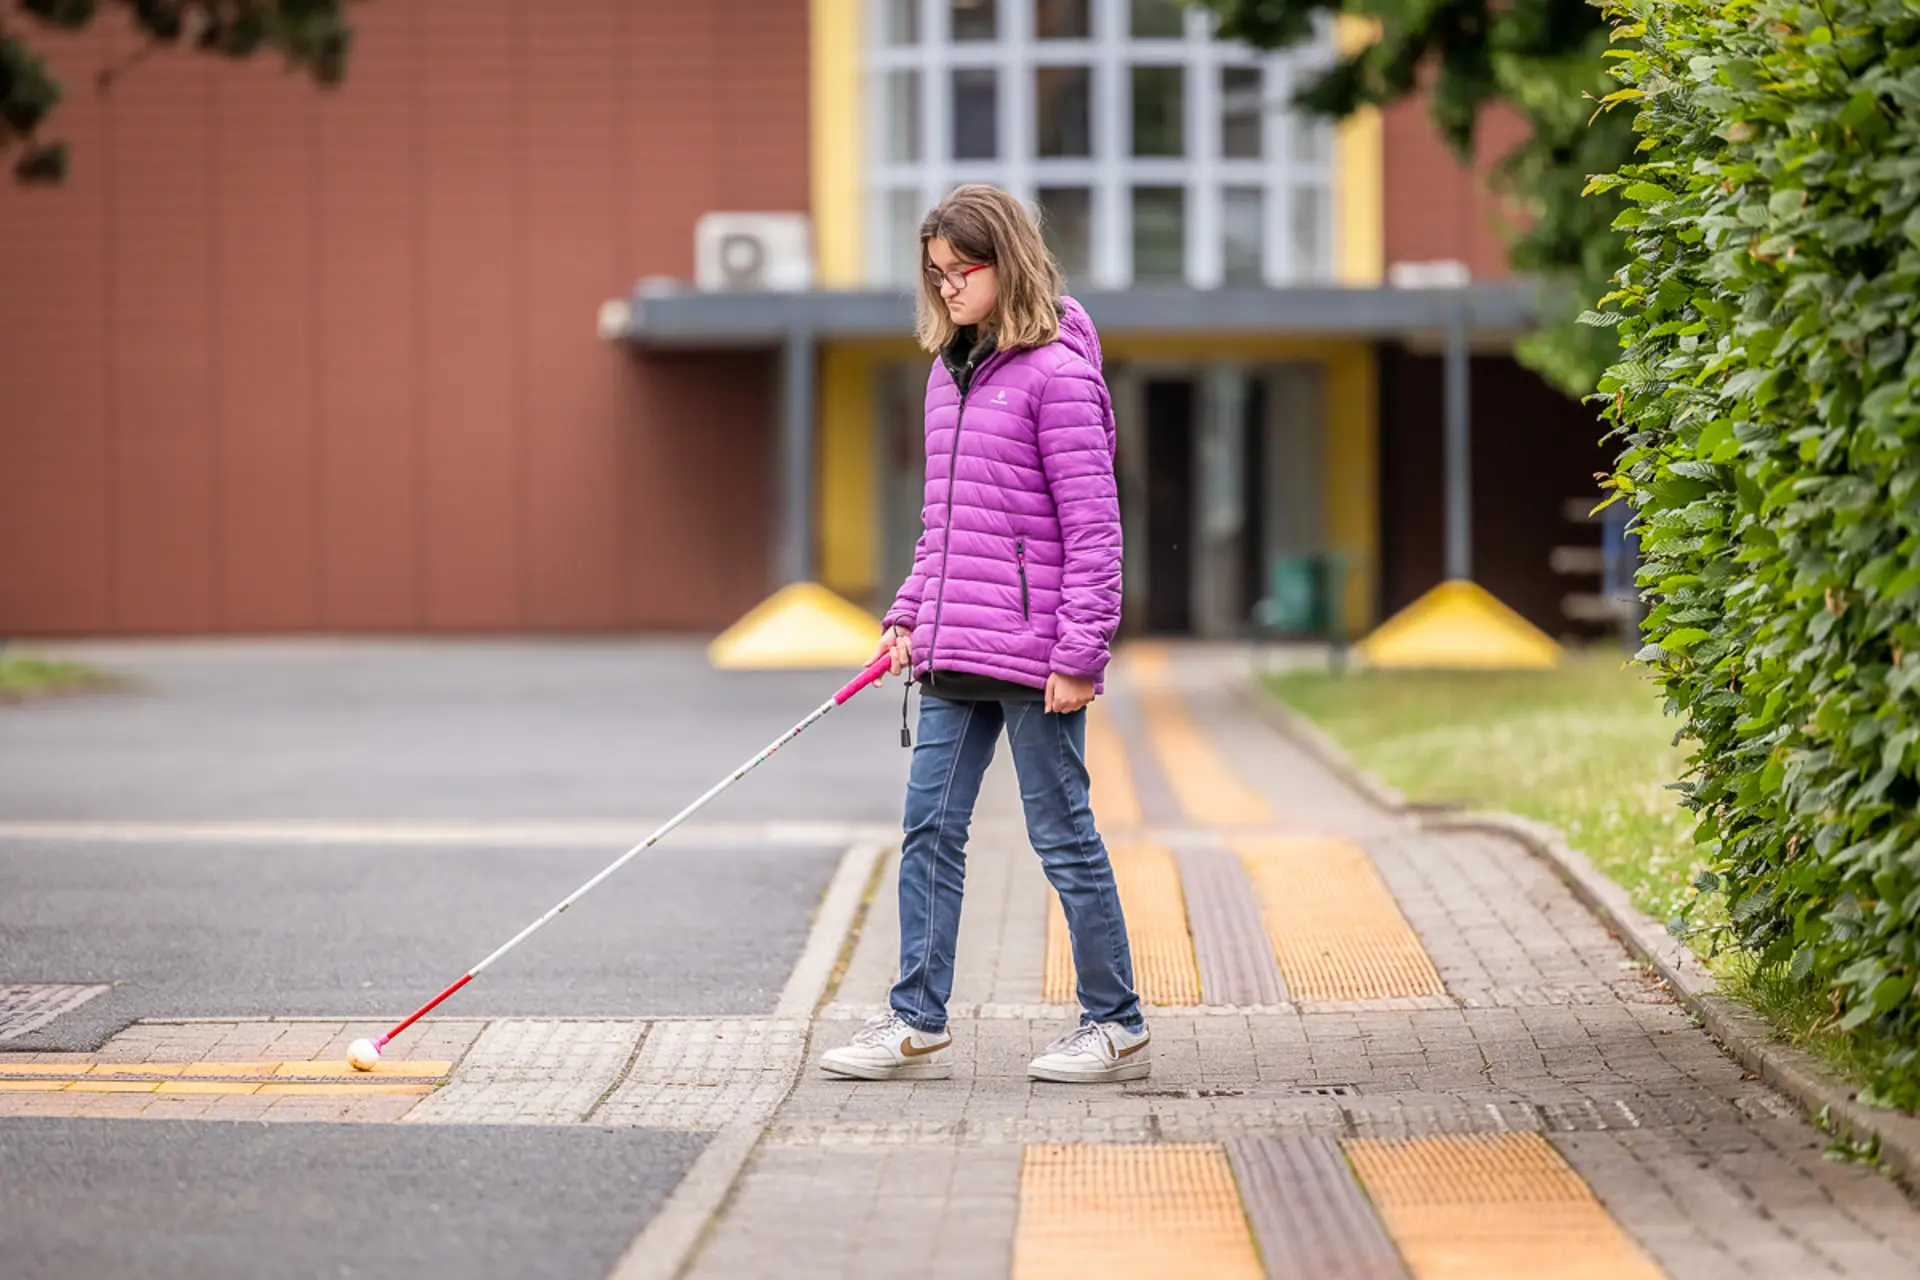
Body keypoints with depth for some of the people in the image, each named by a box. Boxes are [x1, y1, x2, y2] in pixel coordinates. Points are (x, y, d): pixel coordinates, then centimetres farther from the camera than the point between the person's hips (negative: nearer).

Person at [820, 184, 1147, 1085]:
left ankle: (1116, 1026, 11)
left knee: (1062, 835, 1)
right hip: (953, 655, 8)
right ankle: (918, 1025, 10)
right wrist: (910, 617, 13)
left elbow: (1091, 526, -13)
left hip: (1032, 653, -8)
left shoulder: (1056, 373, -11)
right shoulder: (948, 374, 13)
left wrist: (1079, 655, -16)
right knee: (929, 829, 5)